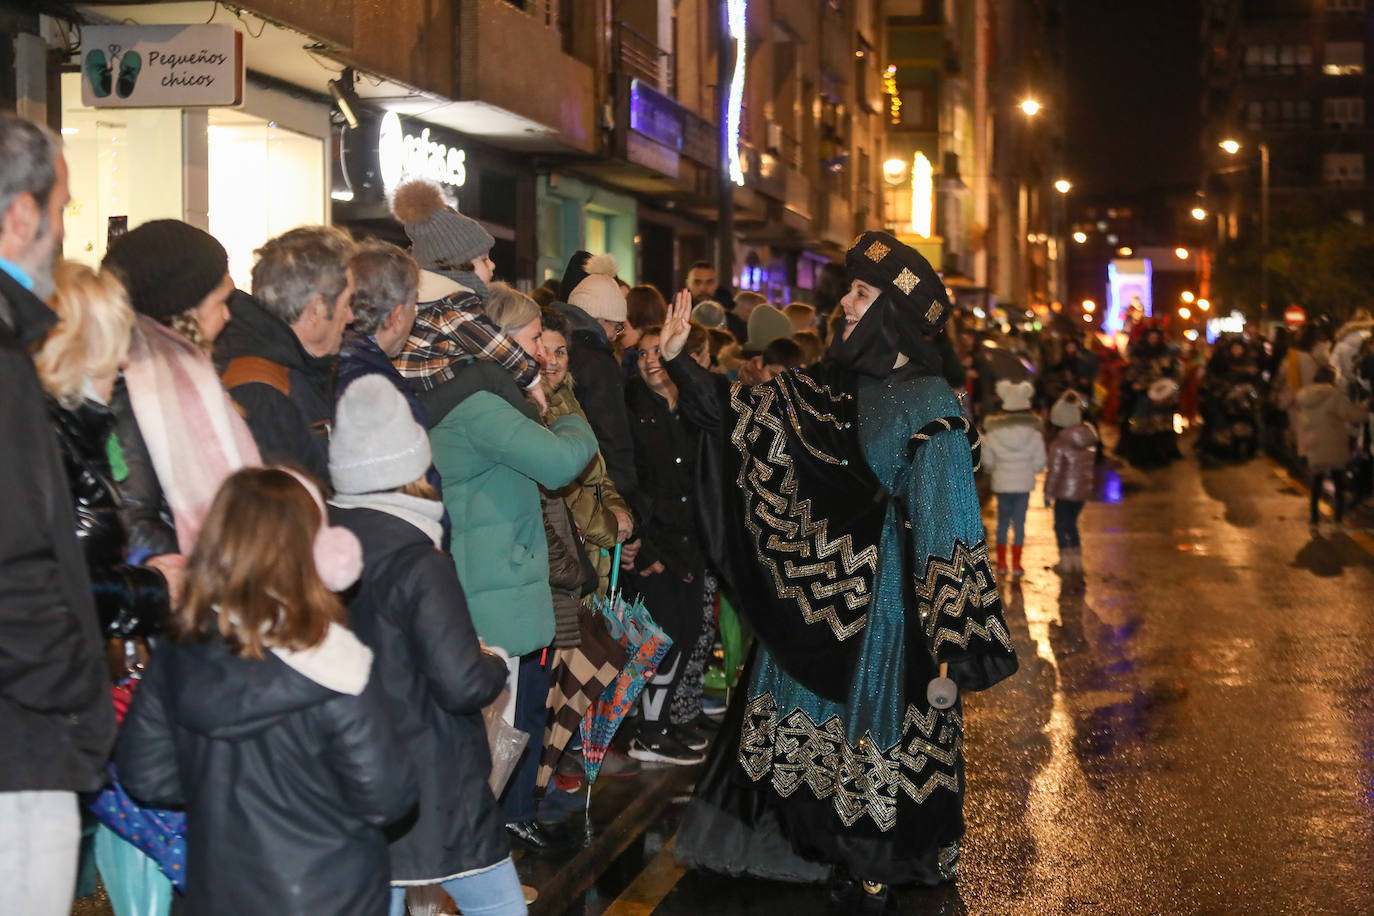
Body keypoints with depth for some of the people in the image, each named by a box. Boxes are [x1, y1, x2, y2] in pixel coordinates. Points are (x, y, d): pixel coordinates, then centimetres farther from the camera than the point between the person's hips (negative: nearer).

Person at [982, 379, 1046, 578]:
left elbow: (988, 461, -1)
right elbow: (1039, 464, -4)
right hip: (1024, 483, -1)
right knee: (1019, 522, 8)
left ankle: (1001, 564, 16)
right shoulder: (1034, 432, -9)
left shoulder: (993, 431, -8)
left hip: (1002, 482, 1)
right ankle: (1016, 565, 10)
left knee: (1002, 521, 13)